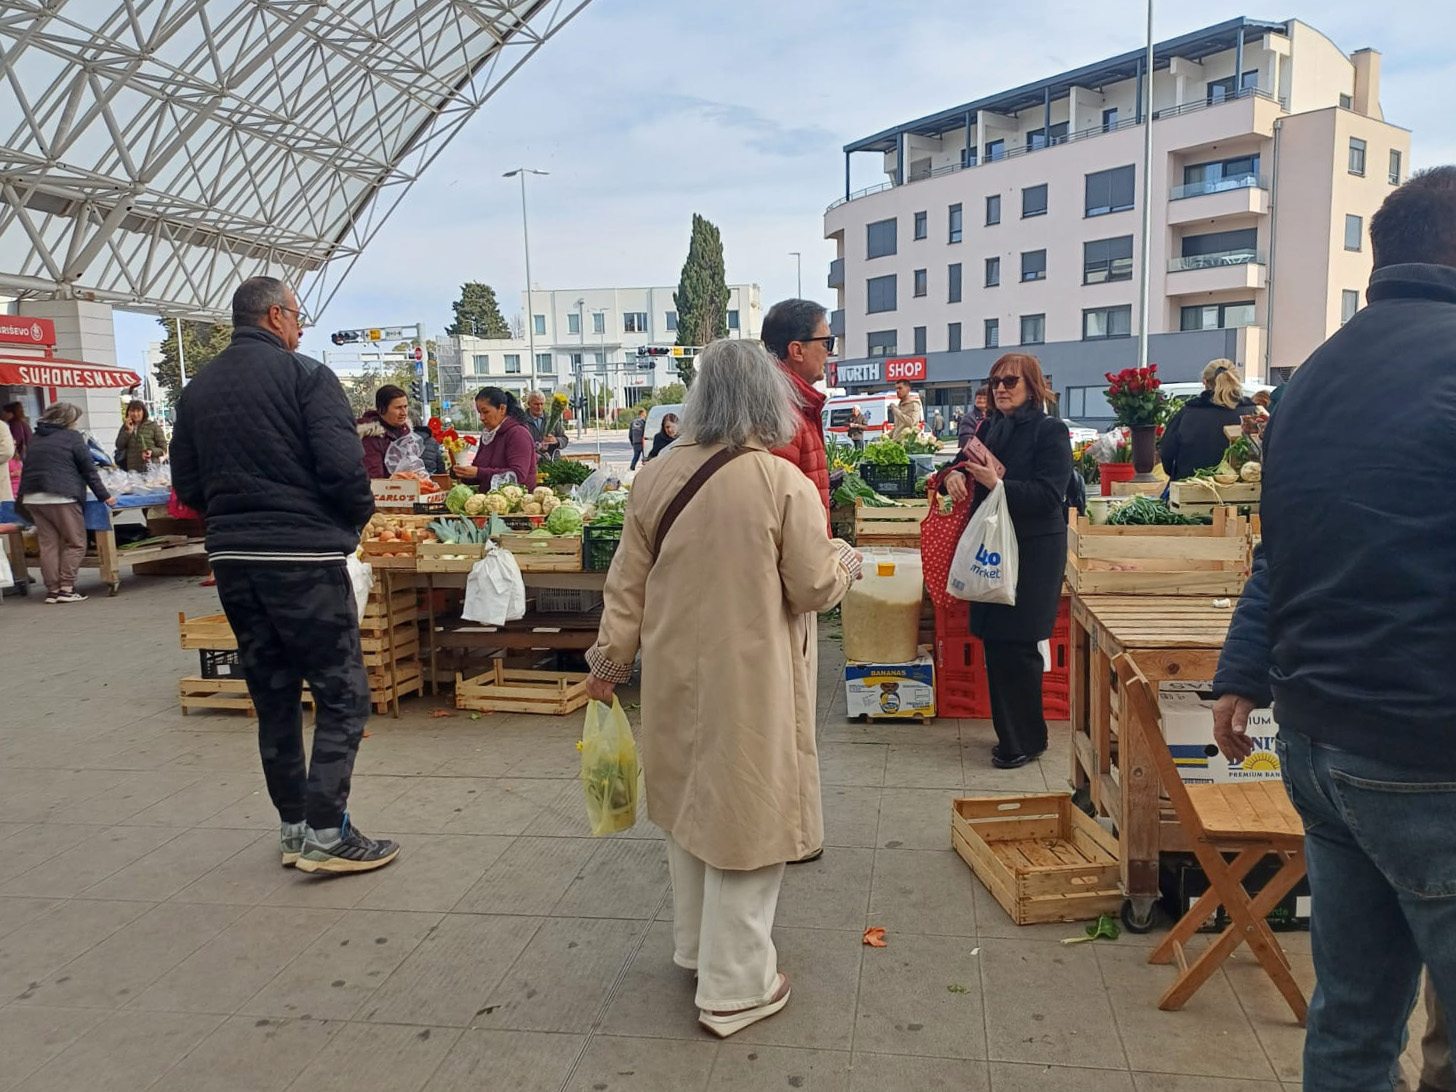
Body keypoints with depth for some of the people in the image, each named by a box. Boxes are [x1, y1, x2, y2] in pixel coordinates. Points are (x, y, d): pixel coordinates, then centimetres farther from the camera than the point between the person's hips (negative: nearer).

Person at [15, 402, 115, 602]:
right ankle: (66, 588, -5)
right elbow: (88, 470, -1)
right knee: (75, 543, 1)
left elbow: (27, 468, 24)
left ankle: (52, 590, 8)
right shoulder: (72, 437, 0)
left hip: (32, 498, 6)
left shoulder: (35, 438, 18)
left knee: (48, 544, 9)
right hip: (61, 497, -6)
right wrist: (104, 496, 1)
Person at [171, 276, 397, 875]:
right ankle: (326, 833, -3)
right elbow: (343, 467, -16)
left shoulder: (196, 390, 12)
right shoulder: (305, 375, -7)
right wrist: (357, 518, 2)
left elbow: (186, 484, 12)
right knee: (342, 695, 0)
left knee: (274, 696, 15)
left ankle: (293, 827, 22)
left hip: (231, 560, 7)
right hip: (304, 559, -7)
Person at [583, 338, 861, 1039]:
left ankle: (696, 946, 40)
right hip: (750, 680, -5)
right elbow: (815, 589, -10)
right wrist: (845, 560, 10)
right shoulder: (784, 484, -16)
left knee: (693, 801, 21)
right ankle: (733, 988, 18)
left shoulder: (655, 477, -4)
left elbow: (626, 583, 2)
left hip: (676, 674, 5)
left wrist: (611, 658, 13)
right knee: (744, 816, 7)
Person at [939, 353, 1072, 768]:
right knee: (994, 641, 9)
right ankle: (1009, 732, 23)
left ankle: (1026, 740, 10)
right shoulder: (988, 428, 11)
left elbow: (1050, 495, -16)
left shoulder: (1050, 431, -7)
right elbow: (960, 467, 11)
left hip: (1034, 552, -6)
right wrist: (953, 474, -13)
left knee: (1016, 645, -5)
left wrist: (999, 484, -25)